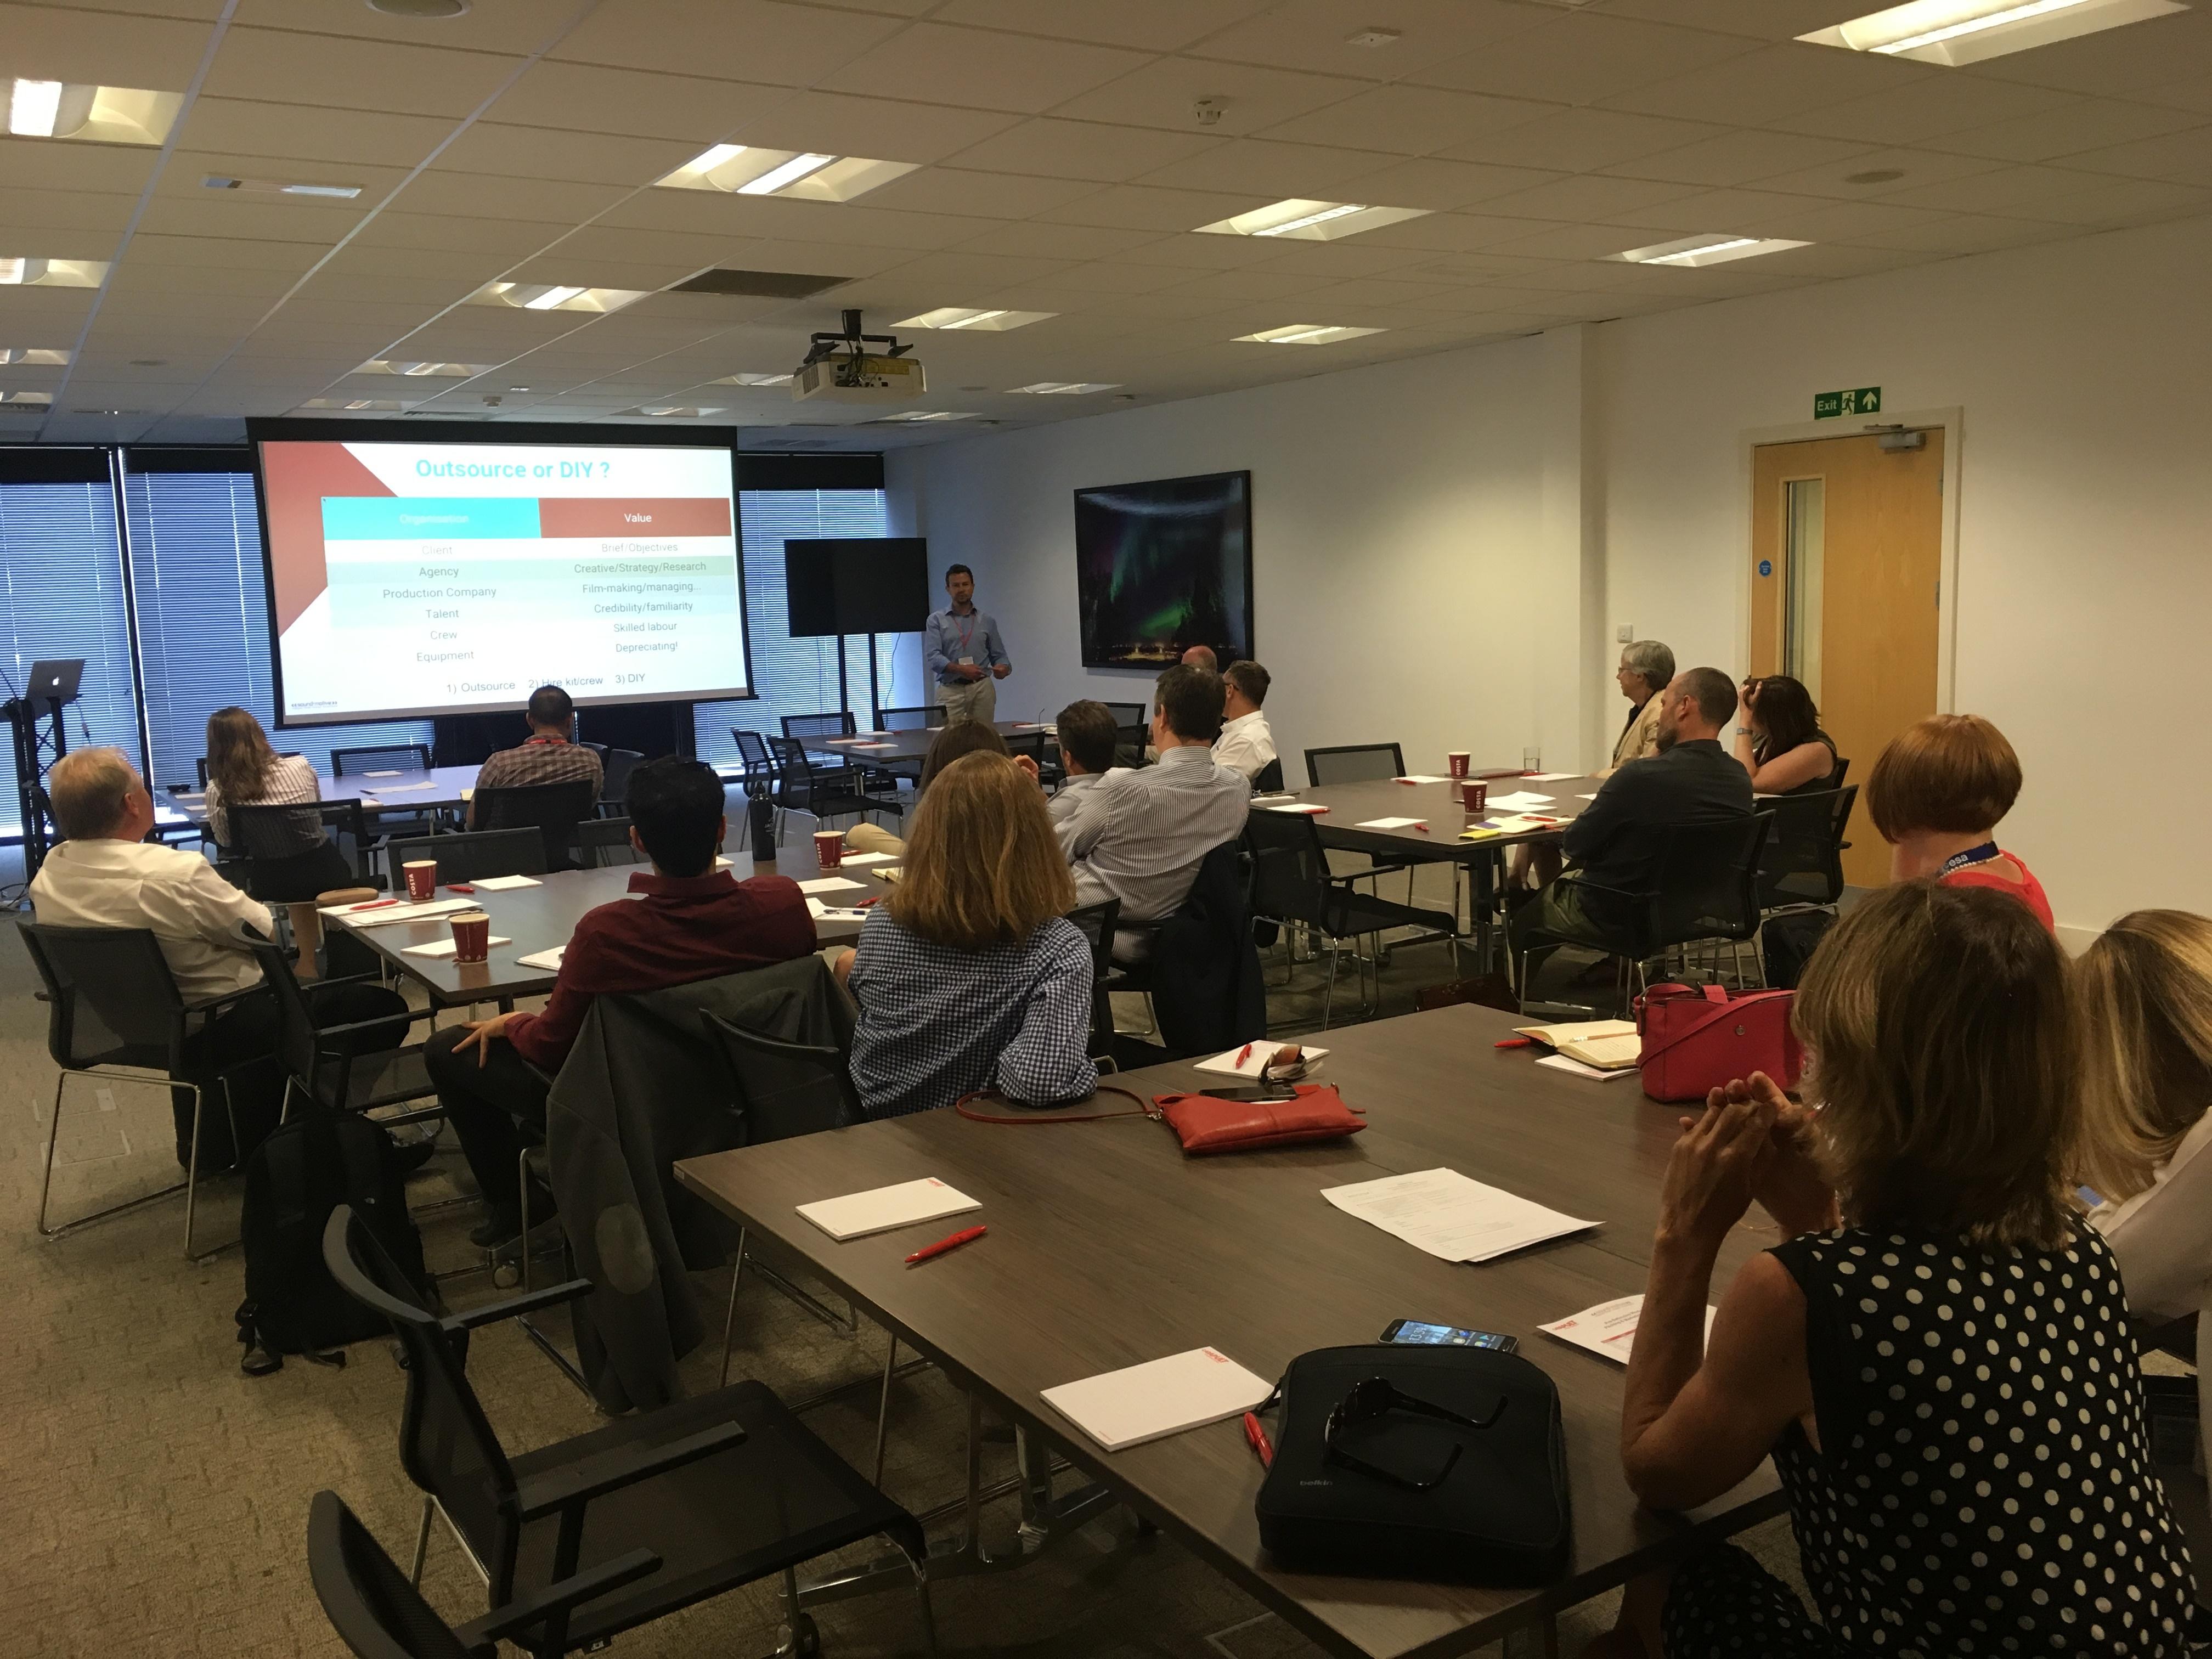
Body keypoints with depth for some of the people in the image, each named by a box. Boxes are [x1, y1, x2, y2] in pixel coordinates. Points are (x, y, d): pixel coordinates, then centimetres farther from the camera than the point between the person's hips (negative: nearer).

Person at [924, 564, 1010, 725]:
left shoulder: (987, 620, 14)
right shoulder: (936, 620, 7)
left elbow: (999, 656, 15)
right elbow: (933, 657, -5)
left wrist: (1003, 668, -9)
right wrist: (960, 669, -20)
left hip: (982, 689, 2)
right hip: (951, 689, -2)